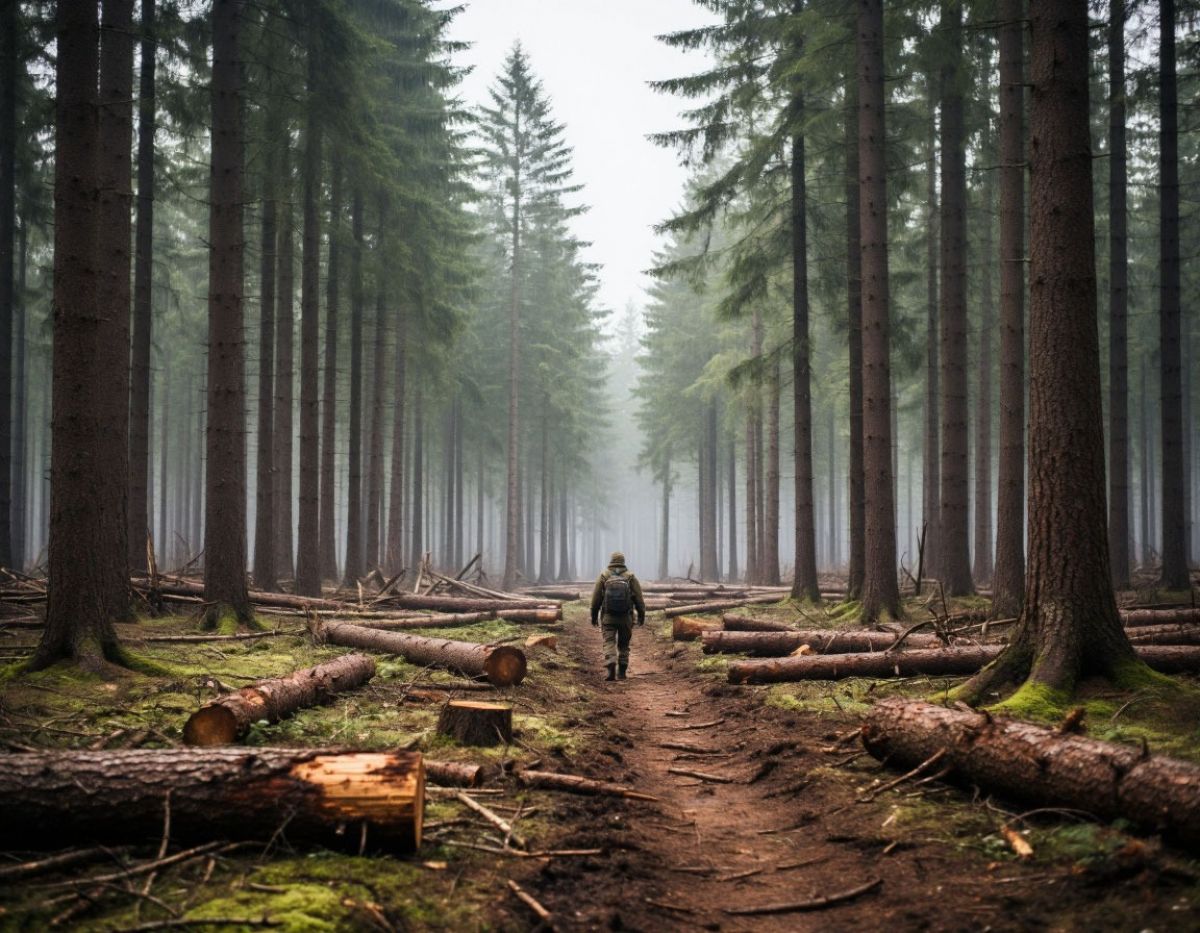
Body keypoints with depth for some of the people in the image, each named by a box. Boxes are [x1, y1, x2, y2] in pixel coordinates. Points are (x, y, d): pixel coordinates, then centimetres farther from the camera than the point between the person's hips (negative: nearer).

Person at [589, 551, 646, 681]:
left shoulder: (603, 576, -1)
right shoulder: (630, 577, -2)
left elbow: (596, 598, 1)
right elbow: (638, 598, -2)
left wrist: (594, 615, 10)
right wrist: (641, 615, 8)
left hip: (608, 617, -1)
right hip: (626, 617, 1)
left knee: (609, 643, -3)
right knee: (623, 645, 15)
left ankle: (611, 667, -24)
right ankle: (621, 672, 17)